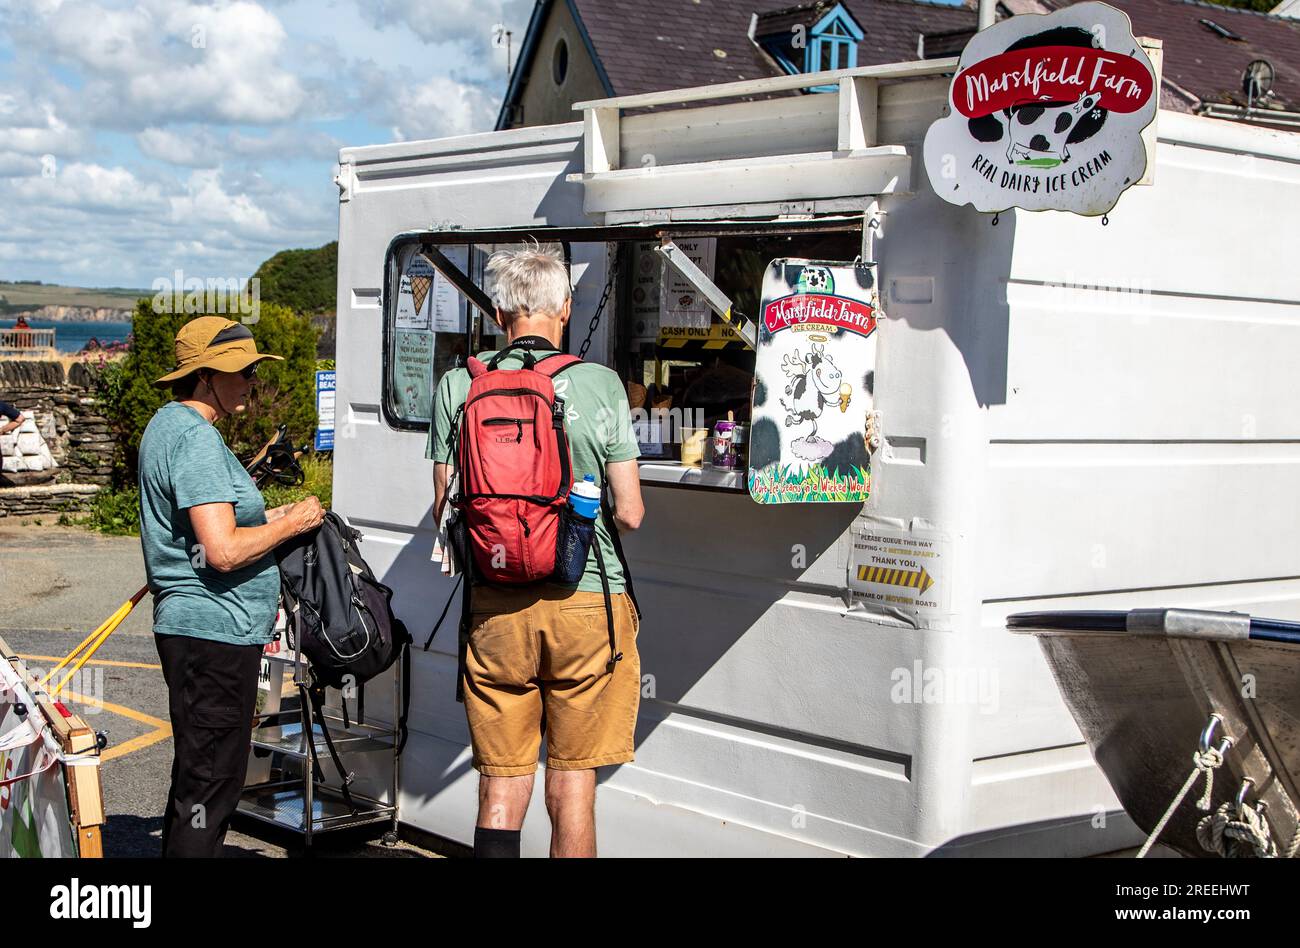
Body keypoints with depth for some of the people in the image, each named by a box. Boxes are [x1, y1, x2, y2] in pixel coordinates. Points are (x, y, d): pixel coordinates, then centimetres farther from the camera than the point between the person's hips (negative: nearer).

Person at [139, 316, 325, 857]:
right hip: (214, 631, -11)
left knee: (196, 776, 20)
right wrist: (290, 524, -10)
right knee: (209, 783, -5)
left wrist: (266, 520, 15)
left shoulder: (168, 424, 17)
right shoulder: (198, 439, -17)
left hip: (189, 626, 11)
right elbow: (223, 551, -24)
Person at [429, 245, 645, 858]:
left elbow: (445, 514, 2)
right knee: (572, 783, 8)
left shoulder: (458, 387, 0)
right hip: (586, 600, -1)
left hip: (495, 606, 1)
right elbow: (629, 513, -4)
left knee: (501, 784, 10)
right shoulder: (601, 385, -5)